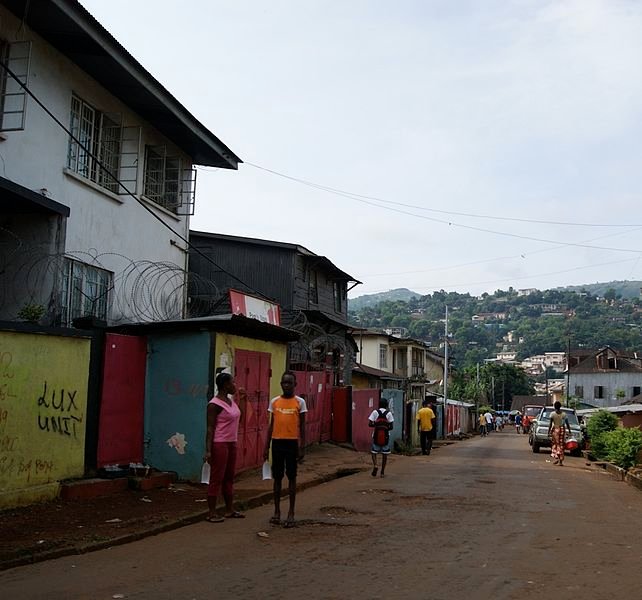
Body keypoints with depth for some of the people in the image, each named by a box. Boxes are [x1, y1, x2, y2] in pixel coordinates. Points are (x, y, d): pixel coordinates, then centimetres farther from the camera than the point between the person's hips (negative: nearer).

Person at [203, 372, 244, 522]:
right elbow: (210, 428, -18)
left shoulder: (230, 401, 10)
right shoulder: (214, 404, -15)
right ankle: (211, 513, 5)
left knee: (229, 477, 15)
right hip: (219, 444, -9)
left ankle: (229, 510, 24)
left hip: (231, 443, 9)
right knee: (216, 478, -2)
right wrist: (208, 450, -21)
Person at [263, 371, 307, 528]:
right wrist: (266, 447, 7)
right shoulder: (274, 401, 6)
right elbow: (271, 425, 10)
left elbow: (302, 427, 0)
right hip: (277, 443, 2)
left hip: (292, 443, -2)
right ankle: (277, 511, 18)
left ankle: (291, 513, 11)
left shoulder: (300, 402, -1)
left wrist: (302, 448, -5)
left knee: (291, 477, 4)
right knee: (277, 477, 8)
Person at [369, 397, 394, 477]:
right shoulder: (388, 413, -2)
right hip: (386, 436, 0)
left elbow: (370, 424, -8)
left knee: (373, 452, 11)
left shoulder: (375, 412, -2)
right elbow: (391, 426, -4)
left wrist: (376, 424, 9)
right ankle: (382, 471, 11)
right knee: (385, 454, 9)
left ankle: (375, 465, -12)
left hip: (376, 435, 0)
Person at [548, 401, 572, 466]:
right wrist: (569, 431, 9)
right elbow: (567, 424, 3)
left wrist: (549, 432, -3)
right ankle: (561, 461, 4)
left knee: (554, 444, 8)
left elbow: (550, 424, -6)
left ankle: (556, 457, -10)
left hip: (555, 429, -2)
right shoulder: (564, 414, 2)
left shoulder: (553, 413, -4)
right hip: (562, 429, 2)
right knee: (561, 445, 6)